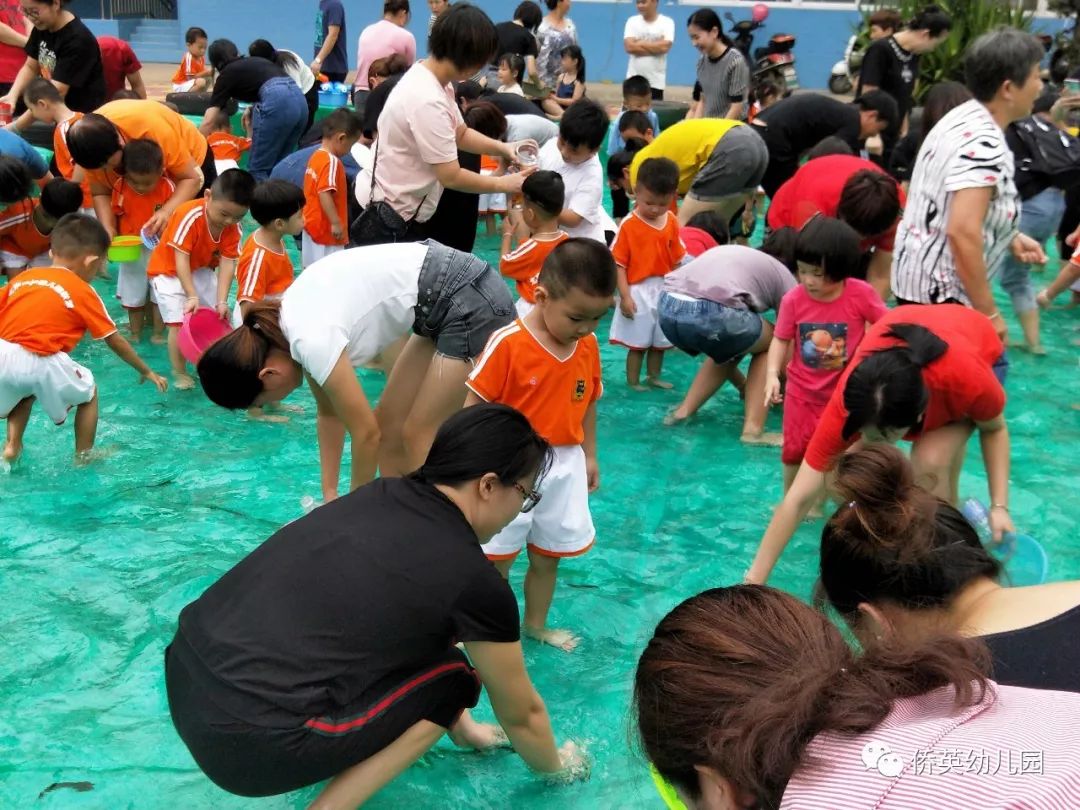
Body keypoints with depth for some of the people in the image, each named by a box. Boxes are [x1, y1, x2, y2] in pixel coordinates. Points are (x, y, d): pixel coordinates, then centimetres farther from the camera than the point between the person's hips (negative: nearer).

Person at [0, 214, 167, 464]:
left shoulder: (23, 277, 19)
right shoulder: (83, 291, 8)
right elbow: (114, 340, 15)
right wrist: (146, 371, 27)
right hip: (41, 362, -4)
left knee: (26, 388, 38)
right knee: (88, 392, 24)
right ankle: (83, 456, 30)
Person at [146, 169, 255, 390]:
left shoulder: (233, 227, -15)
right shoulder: (190, 216, -33)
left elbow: (227, 264, -17)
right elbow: (181, 259, -31)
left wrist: (222, 301, -24)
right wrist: (192, 296, -34)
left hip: (201, 271, 6)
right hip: (169, 271, -6)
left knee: (218, 317, 5)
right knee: (179, 322, -13)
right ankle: (179, 373, 3)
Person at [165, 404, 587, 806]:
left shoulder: (380, 495, 11)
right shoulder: (474, 580, -9)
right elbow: (521, 714, 9)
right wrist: (557, 765, 30)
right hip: (247, 744, -8)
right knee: (449, 681, 8)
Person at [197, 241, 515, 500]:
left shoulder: (313, 340, -22)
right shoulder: (286, 324, 3)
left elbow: (366, 433, -12)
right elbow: (330, 414, 13)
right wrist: (330, 496, 15)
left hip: (472, 303, -9)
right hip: (446, 302, 9)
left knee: (419, 439, -1)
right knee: (389, 424, 11)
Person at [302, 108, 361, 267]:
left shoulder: (316, 156, 9)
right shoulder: (331, 161, -19)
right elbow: (324, 194, -26)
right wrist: (336, 222, -23)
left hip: (312, 223, 10)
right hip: (325, 227, -10)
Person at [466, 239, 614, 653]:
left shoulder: (589, 345, -2)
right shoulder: (507, 342, -20)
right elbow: (475, 406, -15)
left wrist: (589, 455, 16)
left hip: (564, 466, 5)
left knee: (547, 556, 18)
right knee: (497, 558, 7)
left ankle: (536, 624, 38)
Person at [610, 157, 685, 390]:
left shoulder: (672, 222, -1)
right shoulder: (628, 225, -14)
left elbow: (677, 261, 5)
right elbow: (619, 263, -13)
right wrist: (625, 295, -16)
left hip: (664, 291, 5)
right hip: (638, 292, -5)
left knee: (660, 340, 18)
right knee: (637, 342, 5)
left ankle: (653, 377, 34)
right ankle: (633, 382, 18)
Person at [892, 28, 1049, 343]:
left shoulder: (963, 118, 7)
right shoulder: (984, 144, -23)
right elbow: (963, 233, -31)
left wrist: (1011, 238, 15)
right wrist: (989, 313, -24)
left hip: (921, 279, 10)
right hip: (940, 291, -10)